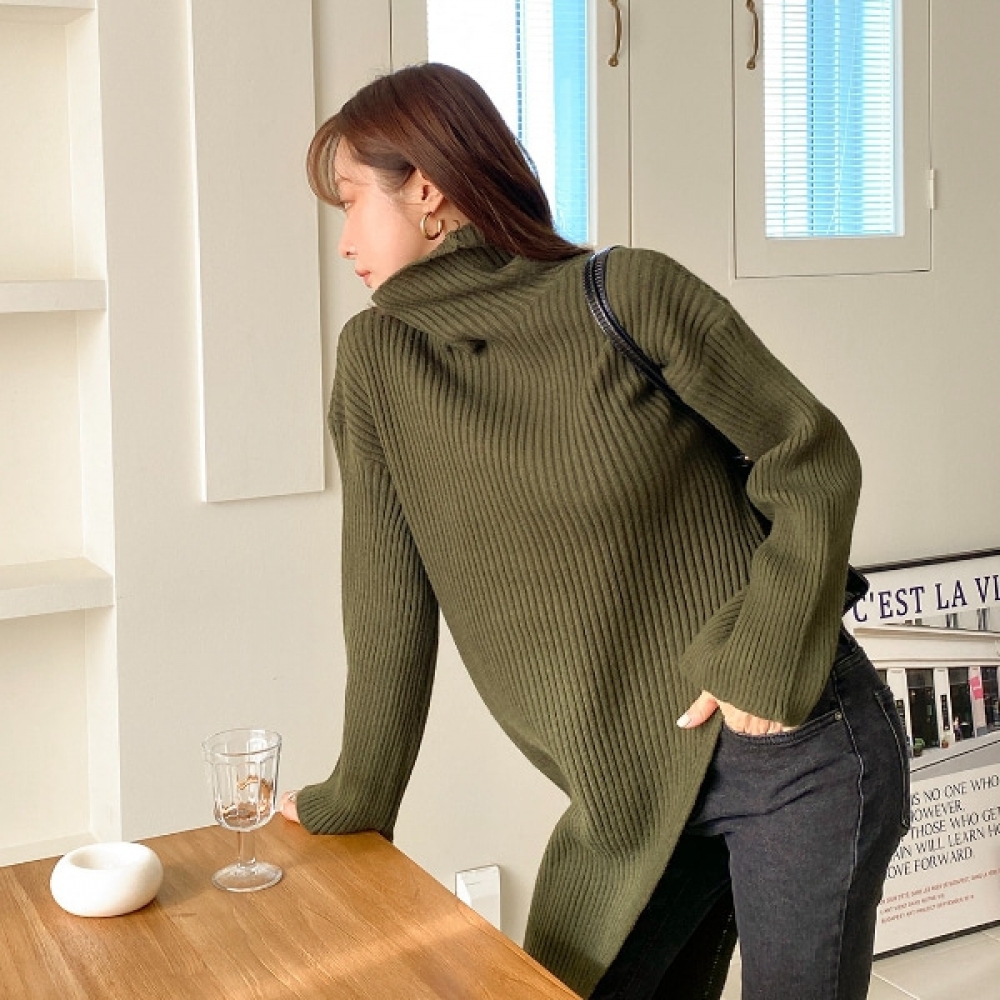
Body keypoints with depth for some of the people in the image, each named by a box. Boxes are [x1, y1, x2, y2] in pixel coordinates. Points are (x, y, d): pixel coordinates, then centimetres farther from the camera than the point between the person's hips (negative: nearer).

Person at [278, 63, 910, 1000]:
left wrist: (765, 650, -17)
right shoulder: (373, 362, -1)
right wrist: (354, 798, 7)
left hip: (798, 752, -4)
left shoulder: (627, 292, -13)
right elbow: (388, 599, 3)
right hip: (634, 792, 4)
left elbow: (813, 456, -7)